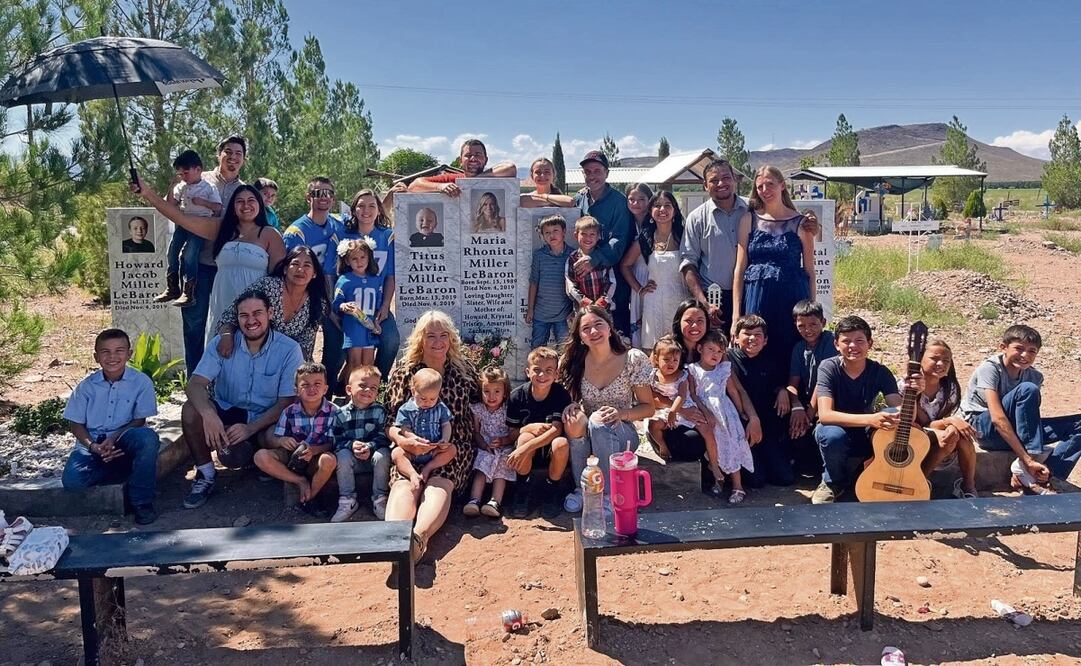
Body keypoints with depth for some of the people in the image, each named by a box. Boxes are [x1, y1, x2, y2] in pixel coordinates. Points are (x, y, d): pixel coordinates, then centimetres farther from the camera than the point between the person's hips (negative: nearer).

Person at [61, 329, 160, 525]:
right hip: (93, 444, 1)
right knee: (71, 480, -27)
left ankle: (141, 501, -19)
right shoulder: (86, 386, 1)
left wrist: (113, 439, -20)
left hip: (125, 443, -1)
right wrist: (93, 446, -15)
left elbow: (139, 421, -4)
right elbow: (75, 424, 4)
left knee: (148, 437, -36)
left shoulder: (141, 382, -5)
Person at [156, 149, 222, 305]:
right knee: (172, 252, -1)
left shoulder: (209, 188, -3)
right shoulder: (181, 187, 12)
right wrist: (172, 189, 0)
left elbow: (218, 207, -7)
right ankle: (172, 288, 10)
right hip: (182, 224, 6)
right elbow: (170, 204, 13)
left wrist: (203, 202, -19)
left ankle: (188, 292, -15)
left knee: (188, 255, -18)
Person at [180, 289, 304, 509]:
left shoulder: (289, 350, -13)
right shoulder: (222, 344, -6)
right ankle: (205, 476, -6)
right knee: (191, 410, -26)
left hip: (266, 420, -2)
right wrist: (208, 414, -39)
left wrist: (250, 428, -27)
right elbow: (195, 384, -16)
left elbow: (287, 402, -13)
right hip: (227, 412, 2)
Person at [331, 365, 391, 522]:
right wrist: (351, 445, -25)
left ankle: (380, 500, -16)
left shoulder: (379, 411, -5)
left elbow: (382, 437, -11)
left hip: (374, 452, -1)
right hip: (352, 457, 1)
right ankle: (347, 500, -18)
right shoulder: (341, 414, -3)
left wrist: (370, 447, -29)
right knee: (342, 455, -28)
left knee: (382, 455, -30)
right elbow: (338, 441, -5)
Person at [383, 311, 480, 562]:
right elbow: (390, 420, 3)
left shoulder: (464, 369, 14)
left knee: (439, 484, -32)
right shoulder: (403, 371, 9)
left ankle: (418, 536, -59)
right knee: (405, 485, -32)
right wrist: (404, 440, -19)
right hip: (412, 447, 0)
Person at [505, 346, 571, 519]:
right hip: (528, 454, 1)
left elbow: (556, 430, -25)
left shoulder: (561, 395, -13)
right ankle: (523, 489, -8)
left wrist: (524, 449, -36)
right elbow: (511, 433, -3)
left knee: (561, 444, -34)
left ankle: (551, 489, -6)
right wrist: (529, 428, -26)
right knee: (526, 437, -32)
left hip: (551, 453, -1)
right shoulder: (517, 396, -8)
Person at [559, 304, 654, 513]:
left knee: (599, 422, -34)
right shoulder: (571, 362, -6)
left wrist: (621, 413, -25)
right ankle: (581, 488, -12)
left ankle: (609, 494, -20)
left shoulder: (633, 359, -12)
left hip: (621, 434, -2)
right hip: (584, 435, 2)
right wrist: (571, 407, -18)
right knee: (575, 419, -32)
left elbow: (648, 407, -5)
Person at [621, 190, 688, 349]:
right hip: (654, 302, 0)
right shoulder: (645, 240, 4)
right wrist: (639, 289, 7)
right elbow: (624, 265, 14)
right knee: (653, 349, 1)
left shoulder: (683, 237, 3)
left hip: (679, 300, 0)